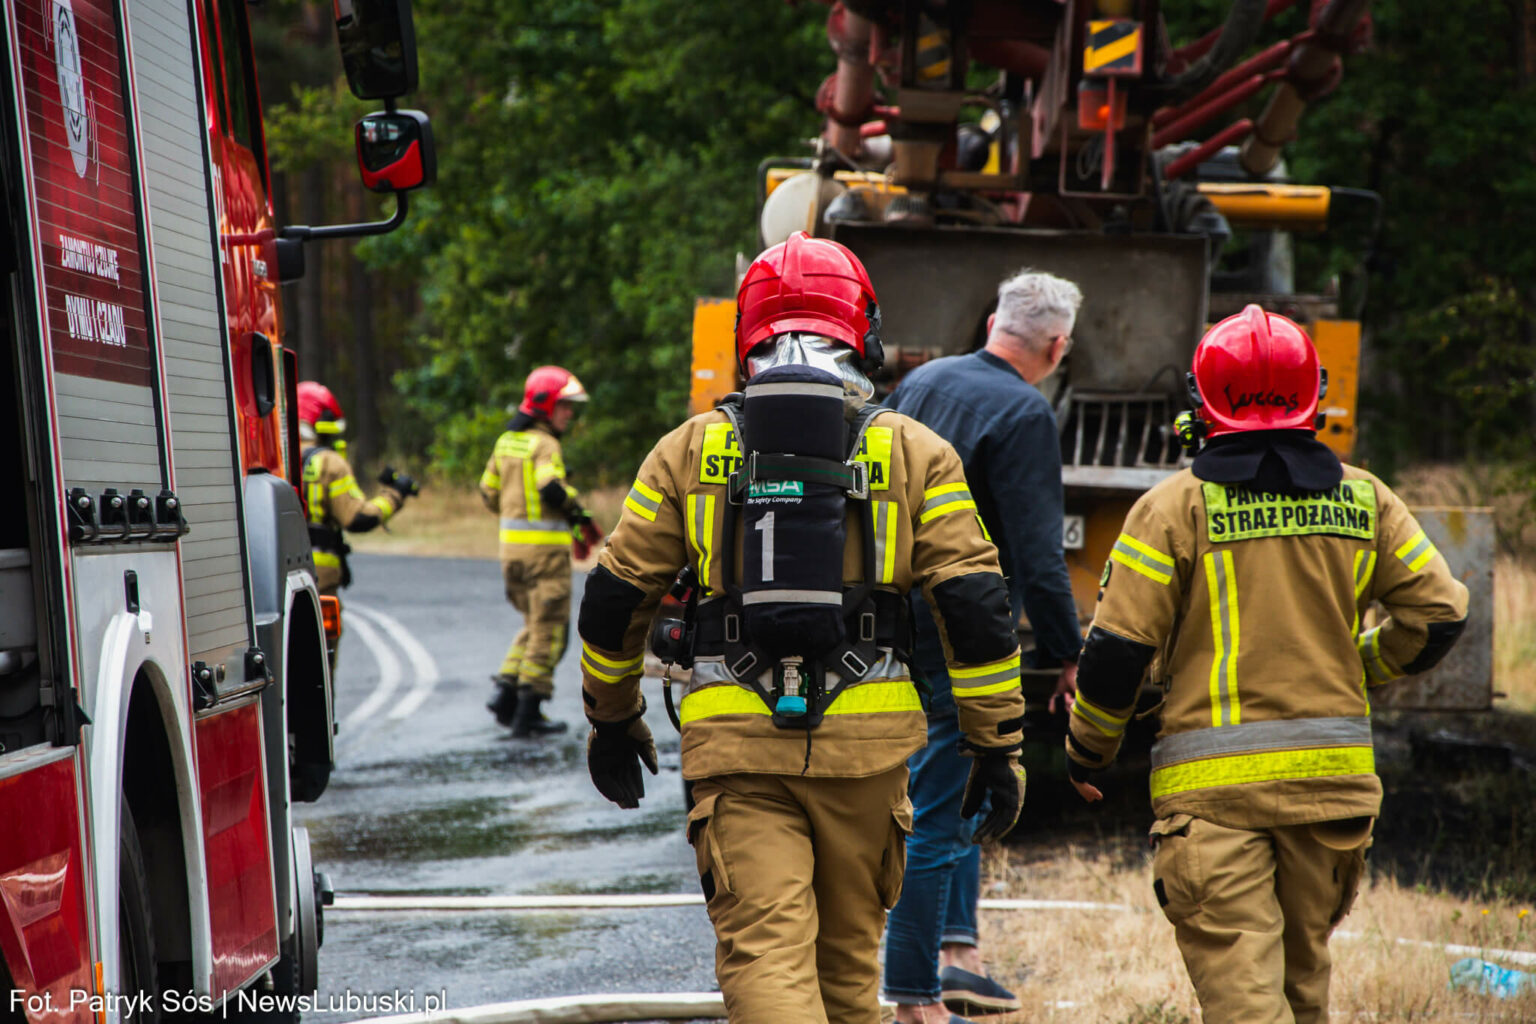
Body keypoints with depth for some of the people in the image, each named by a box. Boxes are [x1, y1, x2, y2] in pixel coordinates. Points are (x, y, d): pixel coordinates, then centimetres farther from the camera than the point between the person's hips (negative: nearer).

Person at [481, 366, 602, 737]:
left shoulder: (506, 441, 12)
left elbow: (489, 493, 17)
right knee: (549, 629, 1)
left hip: (511, 543, 8)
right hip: (545, 547, -8)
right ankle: (528, 712, 1)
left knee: (534, 622, 21)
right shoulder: (545, 445, -13)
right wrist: (580, 516, -12)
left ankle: (506, 691, 10)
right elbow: (551, 490, -27)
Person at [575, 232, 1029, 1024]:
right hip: (866, 741, 1)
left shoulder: (689, 451, 7)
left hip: (735, 740, -1)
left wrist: (611, 721, 23)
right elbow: (975, 607, 0)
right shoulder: (913, 452, 5)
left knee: (765, 956, -6)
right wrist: (998, 746, 6)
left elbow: (614, 600, 9)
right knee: (847, 952, 17)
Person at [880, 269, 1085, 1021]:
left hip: (892, 629, 8)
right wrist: (1068, 656, -10)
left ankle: (957, 949, 16)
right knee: (941, 812, -3)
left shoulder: (919, 384, 10)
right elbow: (1037, 557, -17)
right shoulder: (1023, 415, -14)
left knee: (956, 791, 21)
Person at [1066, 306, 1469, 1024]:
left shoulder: (1175, 506, -6)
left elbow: (1118, 646, -9)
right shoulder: (1362, 500, 5)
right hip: (1333, 775, 4)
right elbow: (1439, 611, 7)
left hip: (1212, 782, -4)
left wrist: (1087, 748, 7)